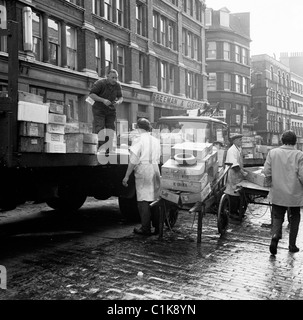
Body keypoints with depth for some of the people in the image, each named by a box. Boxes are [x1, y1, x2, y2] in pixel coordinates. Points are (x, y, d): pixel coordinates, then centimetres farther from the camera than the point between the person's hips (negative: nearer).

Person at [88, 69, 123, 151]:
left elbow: (120, 97, 11)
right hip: (99, 110, -4)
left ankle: (109, 150, -3)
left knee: (111, 131, -5)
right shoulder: (100, 83, -13)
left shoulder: (118, 85, 1)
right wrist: (103, 100, -26)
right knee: (99, 130, -14)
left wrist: (118, 102, -14)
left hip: (111, 111, 4)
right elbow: (91, 95, -14)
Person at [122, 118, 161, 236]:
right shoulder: (156, 141, 12)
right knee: (155, 199, 12)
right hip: (155, 171, 6)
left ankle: (146, 228, 1)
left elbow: (133, 161, -12)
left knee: (143, 201, -1)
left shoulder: (138, 141, -8)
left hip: (143, 172, -6)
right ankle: (158, 227, 18)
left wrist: (126, 176, -7)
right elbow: (158, 159, 14)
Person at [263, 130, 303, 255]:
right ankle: (292, 245, 22)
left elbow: (266, 171, -2)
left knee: (277, 217, 13)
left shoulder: (272, 152, -4)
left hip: (277, 194, 1)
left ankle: (275, 235, -14)